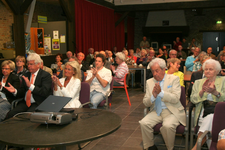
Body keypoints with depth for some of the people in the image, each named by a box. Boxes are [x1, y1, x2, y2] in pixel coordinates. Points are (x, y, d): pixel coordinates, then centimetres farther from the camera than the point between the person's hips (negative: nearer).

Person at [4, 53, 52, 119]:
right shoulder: (26, 75, 16)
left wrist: (30, 85, -25)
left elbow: (45, 92, -16)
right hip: (25, 103, 6)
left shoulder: (46, 75, -4)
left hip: (38, 104, -5)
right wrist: (15, 91, -5)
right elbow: (22, 91, 17)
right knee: (10, 114, -18)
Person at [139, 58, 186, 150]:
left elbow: (176, 98, -11)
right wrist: (153, 96, -15)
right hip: (156, 112, 4)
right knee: (143, 123, -23)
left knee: (167, 125, -32)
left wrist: (161, 93, -24)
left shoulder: (174, 79, 1)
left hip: (171, 111, -3)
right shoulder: (149, 82, 10)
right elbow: (145, 103, 6)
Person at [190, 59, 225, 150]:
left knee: (211, 118, -34)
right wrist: (202, 91, -12)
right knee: (210, 118, -33)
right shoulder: (198, 82, 20)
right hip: (203, 111, 1)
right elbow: (193, 100, 6)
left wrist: (215, 92, -18)